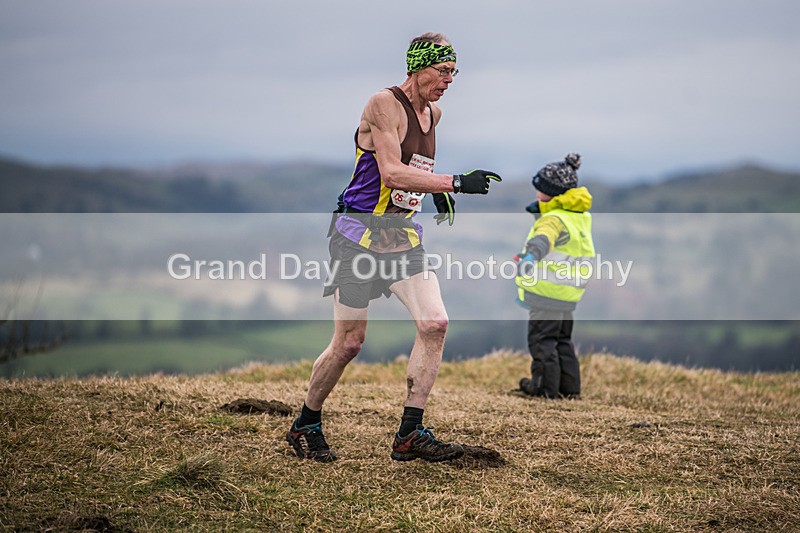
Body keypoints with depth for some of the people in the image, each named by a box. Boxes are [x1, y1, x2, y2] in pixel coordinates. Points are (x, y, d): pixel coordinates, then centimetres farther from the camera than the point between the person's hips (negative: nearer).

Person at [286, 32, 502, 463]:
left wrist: (437, 193, 17)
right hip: (360, 232, -7)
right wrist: (455, 182, -32)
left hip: (403, 234, 7)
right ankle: (305, 426, 19)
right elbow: (390, 173, -26)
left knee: (434, 324, -10)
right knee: (349, 343, -2)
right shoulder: (384, 104, -14)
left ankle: (410, 435, -4)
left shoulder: (432, 113, 10)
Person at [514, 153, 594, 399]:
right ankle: (570, 386, 20)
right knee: (562, 340, 18)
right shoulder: (581, 215, 11)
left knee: (542, 339, -1)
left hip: (547, 291, -10)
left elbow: (545, 238, -42)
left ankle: (546, 386, 1)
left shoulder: (555, 219, -20)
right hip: (568, 294, 10)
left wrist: (531, 255, -60)